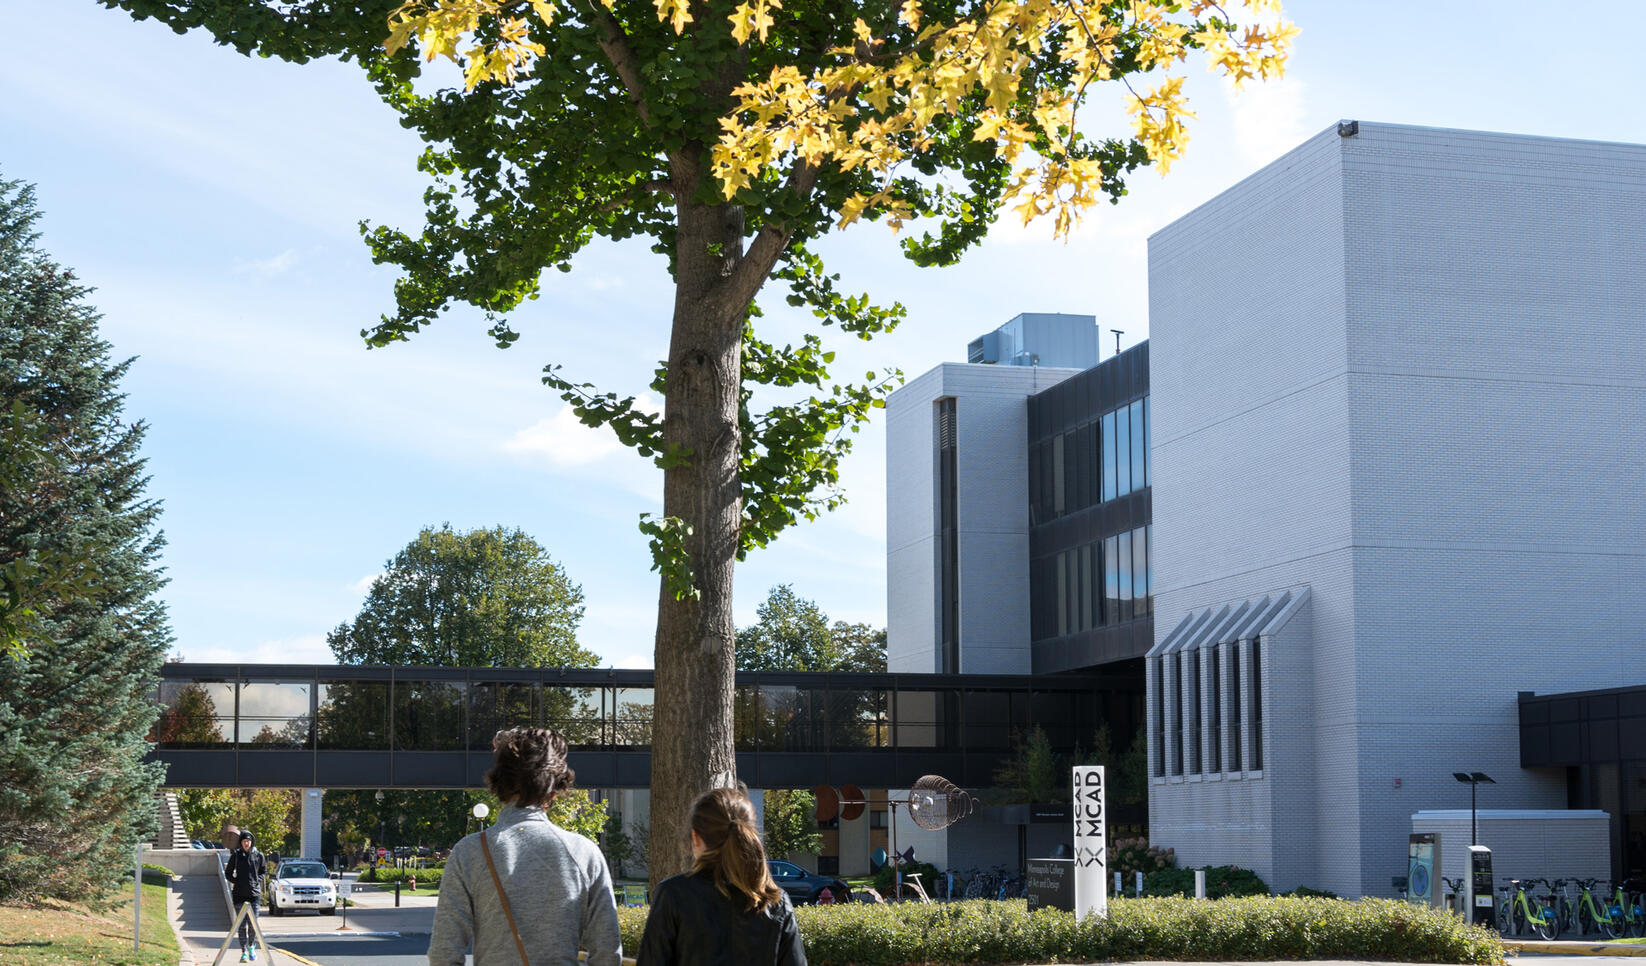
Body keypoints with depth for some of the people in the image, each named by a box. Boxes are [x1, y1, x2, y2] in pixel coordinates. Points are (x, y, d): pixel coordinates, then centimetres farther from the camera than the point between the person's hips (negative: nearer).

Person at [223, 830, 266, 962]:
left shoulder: (258, 855, 4)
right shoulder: (236, 855, 1)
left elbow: (264, 871, 16)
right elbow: (228, 873, 9)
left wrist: (257, 881, -1)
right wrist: (237, 882, -6)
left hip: (254, 892, 0)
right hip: (239, 893, 0)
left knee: (253, 924, -2)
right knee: (242, 924, 0)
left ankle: (251, 946, 22)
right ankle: (244, 952, 5)